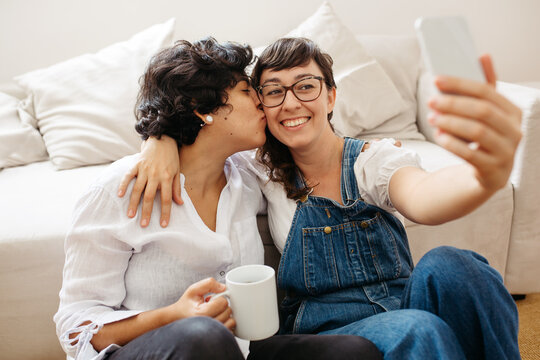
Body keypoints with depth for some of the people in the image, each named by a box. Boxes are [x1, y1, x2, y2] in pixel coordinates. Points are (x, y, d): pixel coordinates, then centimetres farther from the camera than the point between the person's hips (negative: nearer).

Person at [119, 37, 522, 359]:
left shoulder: (376, 159, -3)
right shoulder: (263, 170, 1)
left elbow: (421, 197, -28)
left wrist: (489, 174, -52)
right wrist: (162, 141, -16)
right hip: (323, 326, -1)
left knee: (447, 266, -31)